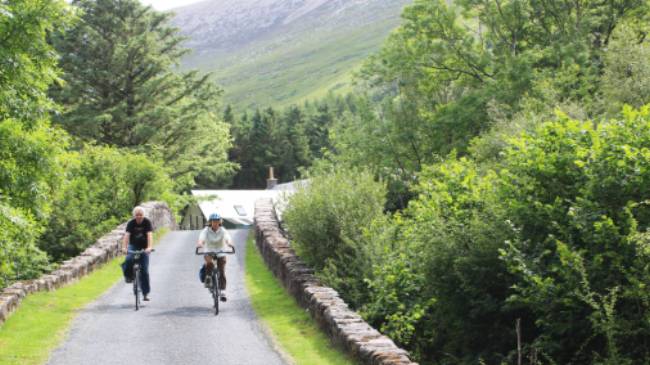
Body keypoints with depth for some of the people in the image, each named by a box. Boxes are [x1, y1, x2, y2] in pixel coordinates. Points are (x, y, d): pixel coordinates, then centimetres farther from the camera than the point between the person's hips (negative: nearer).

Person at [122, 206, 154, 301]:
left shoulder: (147, 222, -13)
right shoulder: (131, 223, -11)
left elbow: (149, 235, -25)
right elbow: (127, 235, -23)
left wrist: (149, 247, -41)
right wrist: (124, 247, -39)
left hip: (144, 248, 0)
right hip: (133, 246, 0)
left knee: (144, 270, -4)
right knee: (129, 260, -32)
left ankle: (145, 293, 4)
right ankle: (129, 276, -3)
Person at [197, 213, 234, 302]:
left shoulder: (223, 231, -13)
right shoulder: (206, 231, -13)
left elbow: (227, 238, -32)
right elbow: (201, 239, -30)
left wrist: (230, 243, -56)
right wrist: (200, 244, -54)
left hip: (220, 253, 0)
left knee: (222, 272, -11)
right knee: (209, 262, -34)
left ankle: (223, 292, -7)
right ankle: (208, 278, -12)